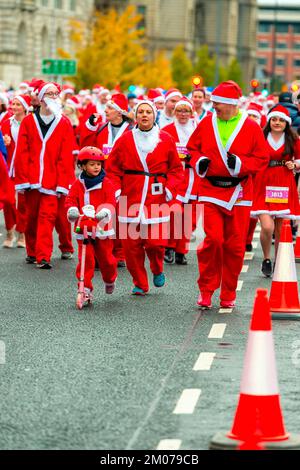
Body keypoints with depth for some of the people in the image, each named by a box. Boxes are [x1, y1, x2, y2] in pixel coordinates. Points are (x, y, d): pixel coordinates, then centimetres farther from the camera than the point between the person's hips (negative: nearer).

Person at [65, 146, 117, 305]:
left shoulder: (106, 183, -1)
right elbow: (71, 199, 0)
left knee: (106, 258, 8)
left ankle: (110, 280, 38)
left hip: (102, 227, 0)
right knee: (85, 260, -8)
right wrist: (72, 210, -22)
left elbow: (111, 202, -9)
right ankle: (85, 289, -2)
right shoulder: (78, 184, 4)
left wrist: (105, 211, -29)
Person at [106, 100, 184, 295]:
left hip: (156, 198, -1)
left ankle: (158, 270, 23)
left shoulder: (166, 140, 5)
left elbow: (177, 169, 10)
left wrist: (170, 188, -4)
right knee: (131, 244, -2)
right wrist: (116, 189, -3)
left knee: (156, 242, -9)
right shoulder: (125, 140, 5)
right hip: (130, 199, 1)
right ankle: (140, 284, 15)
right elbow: (113, 168, 10)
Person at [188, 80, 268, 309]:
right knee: (213, 239, -11)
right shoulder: (207, 123, 5)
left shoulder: (251, 127, -1)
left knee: (235, 245, 3)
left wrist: (239, 163, -15)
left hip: (239, 193, 0)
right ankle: (206, 289, 3)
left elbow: (262, 158, 1)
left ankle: (229, 294, 16)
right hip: (210, 191, 0)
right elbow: (192, 147, 16)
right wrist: (199, 161, -5)